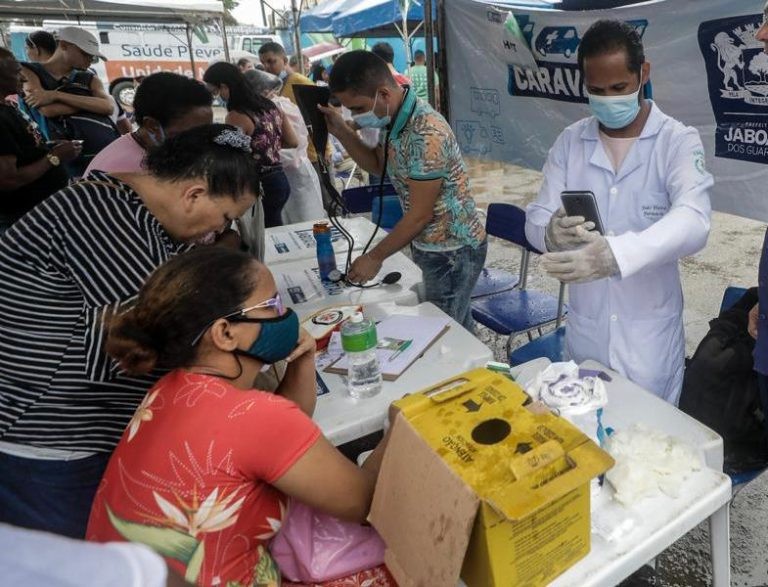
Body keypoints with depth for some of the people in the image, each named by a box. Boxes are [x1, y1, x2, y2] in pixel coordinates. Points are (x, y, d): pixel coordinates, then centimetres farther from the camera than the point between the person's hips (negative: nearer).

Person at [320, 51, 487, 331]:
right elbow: (378, 165, 17)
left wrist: (375, 257, -12)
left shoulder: (426, 134, -28)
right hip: (432, 245, 9)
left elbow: (420, 215, -23)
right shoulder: (395, 118, 1)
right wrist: (341, 130, 1)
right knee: (457, 326, 21)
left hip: (453, 250, -8)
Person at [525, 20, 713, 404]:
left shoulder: (678, 141, -9)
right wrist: (552, 232, -30)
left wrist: (615, 254, -45)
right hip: (584, 326, 3)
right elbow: (535, 219, -5)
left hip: (649, 330, -2)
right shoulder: (569, 142, 1)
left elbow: (692, 220, -26)